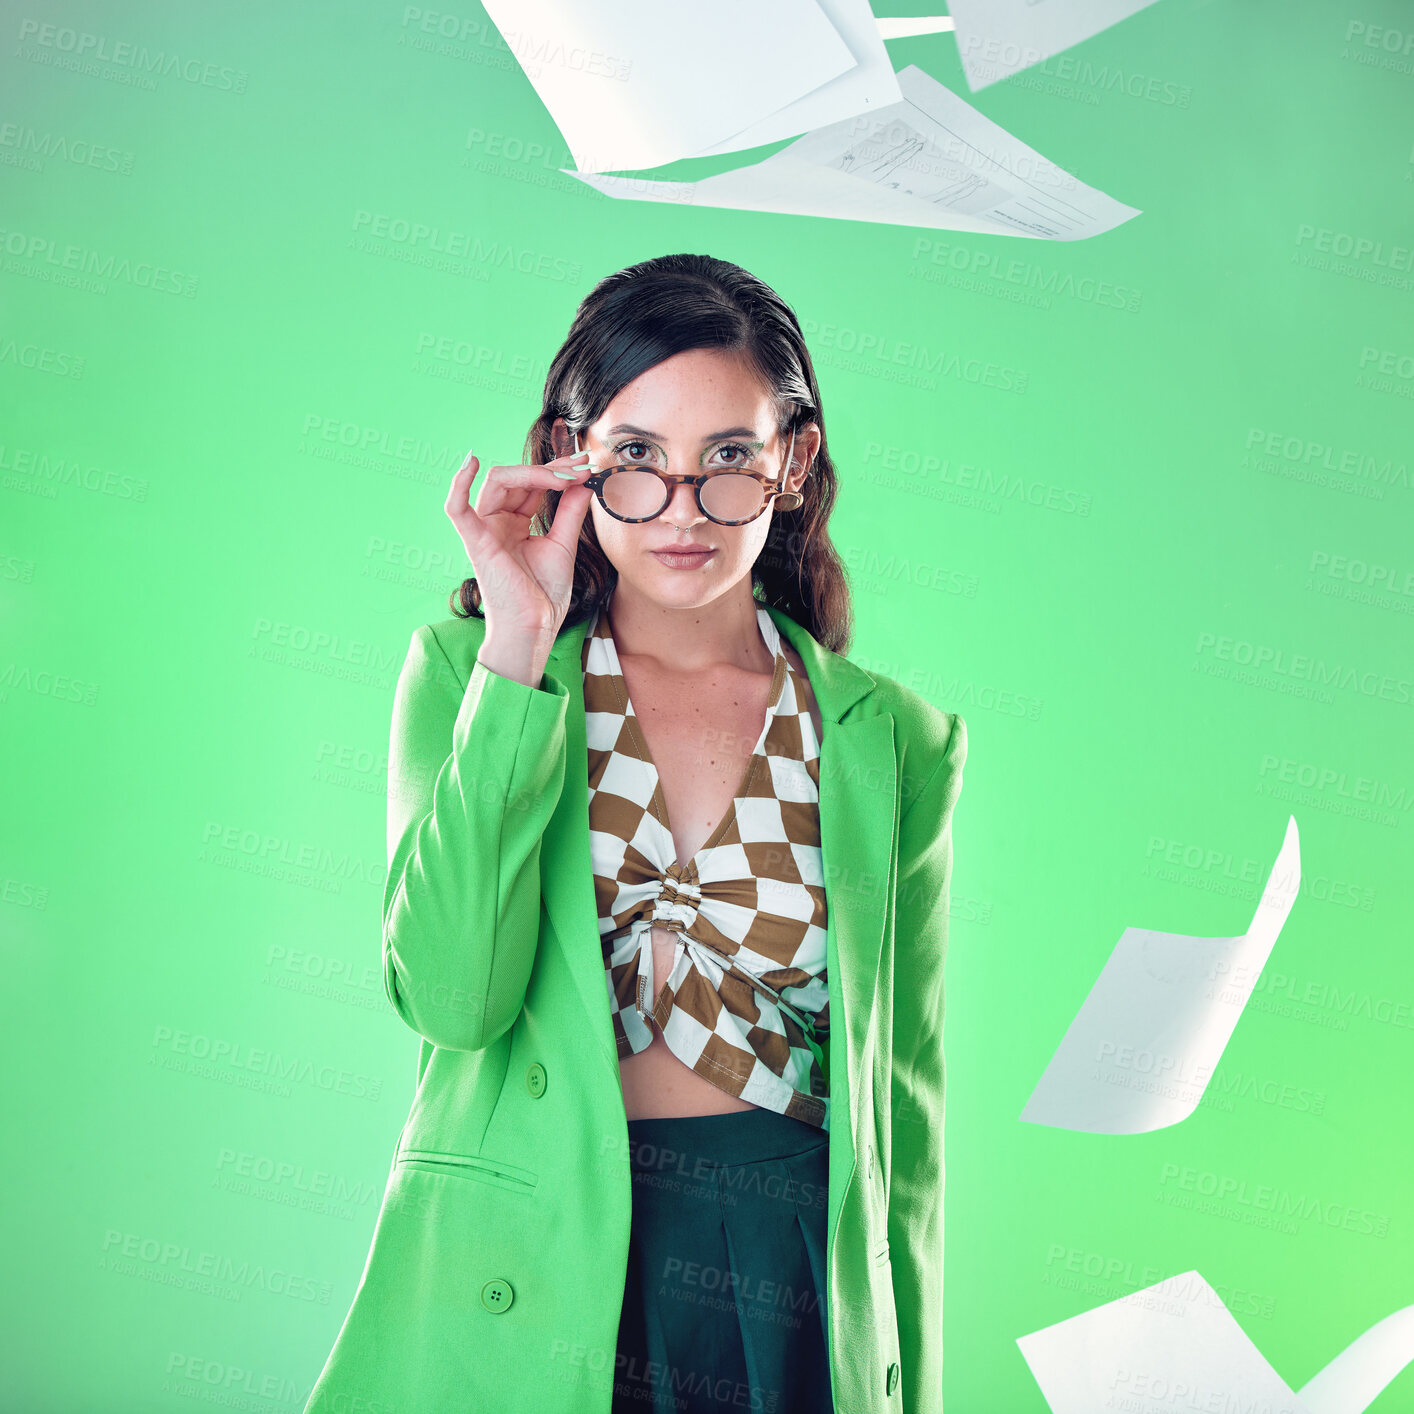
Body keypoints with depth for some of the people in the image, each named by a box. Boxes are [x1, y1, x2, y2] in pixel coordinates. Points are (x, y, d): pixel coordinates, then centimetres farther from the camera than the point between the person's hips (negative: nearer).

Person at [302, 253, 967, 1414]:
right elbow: (451, 995, -14)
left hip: (793, 1299, 1)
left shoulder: (892, 742, 1)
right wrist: (516, 659, -16)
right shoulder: (467, 665, -1)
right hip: (513, 1289, -1)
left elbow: (902, 1098, 4)